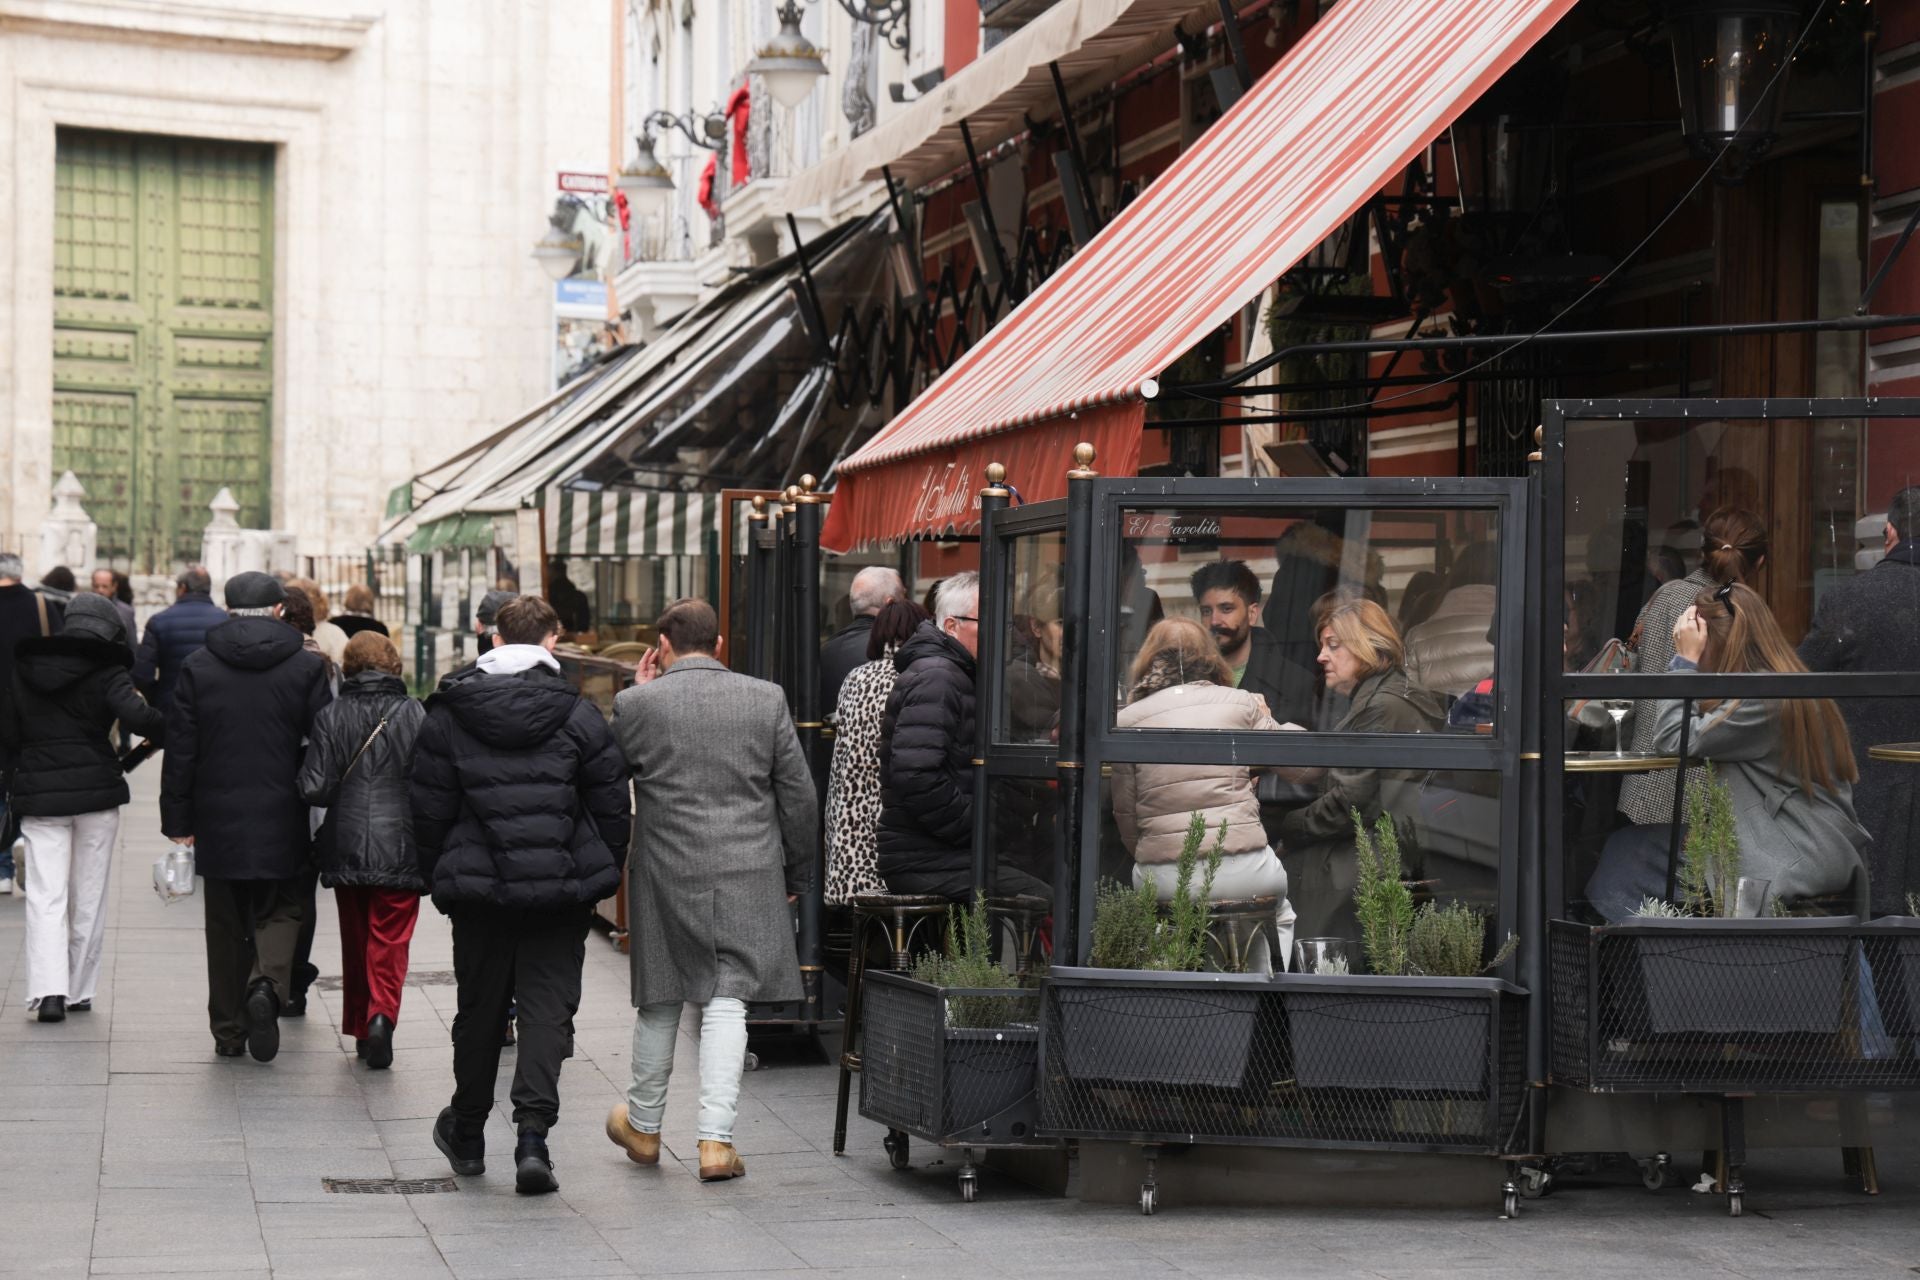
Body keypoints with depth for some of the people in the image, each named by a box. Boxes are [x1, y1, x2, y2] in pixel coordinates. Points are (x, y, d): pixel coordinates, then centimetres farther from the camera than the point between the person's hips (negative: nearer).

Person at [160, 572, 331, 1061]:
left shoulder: (197, 667, 0)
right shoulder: (307, 667, -3)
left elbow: (180, 751, 0)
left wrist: (178, 819, 6)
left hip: (219, 820, 1)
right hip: (283, 821, -1)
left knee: (226, 926, 10)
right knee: (282, 910, 11)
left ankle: (228, 1031, 13)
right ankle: (267, 983, -17)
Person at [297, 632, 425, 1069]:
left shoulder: (331, 717, -3)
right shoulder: (415, 715, -5)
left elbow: (315, 789, -7)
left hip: (346, 849, 2)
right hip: (399, 850, -2)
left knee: (354, 942, 17)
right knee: (390, 942, 3)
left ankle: (359, 1028, 24)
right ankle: (382, 1013, -20)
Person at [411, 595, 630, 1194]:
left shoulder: (447, 715, 1)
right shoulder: (579, 716, -3)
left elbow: (428, 809, 3)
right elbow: (612, 806, 0)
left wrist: (436, 877, 13)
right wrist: (604, 875, 11)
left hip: (477, 887, 2)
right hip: (562, 889, -1)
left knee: (479, 1009, 15)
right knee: (548, 1008, 1)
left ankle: (467, 1133, 29)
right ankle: (532, 1136, -12)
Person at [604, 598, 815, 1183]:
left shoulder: (637, 704, -5)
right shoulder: (767, 699, 1)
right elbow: (799, 796, 4)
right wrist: (797, 875, 14)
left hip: (667, 875, 0)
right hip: (748, 877, 0)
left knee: (661, 1003, 14)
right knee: (726, 1003, 1)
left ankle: (643, 1126, 30)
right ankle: (716, 1139, -6)